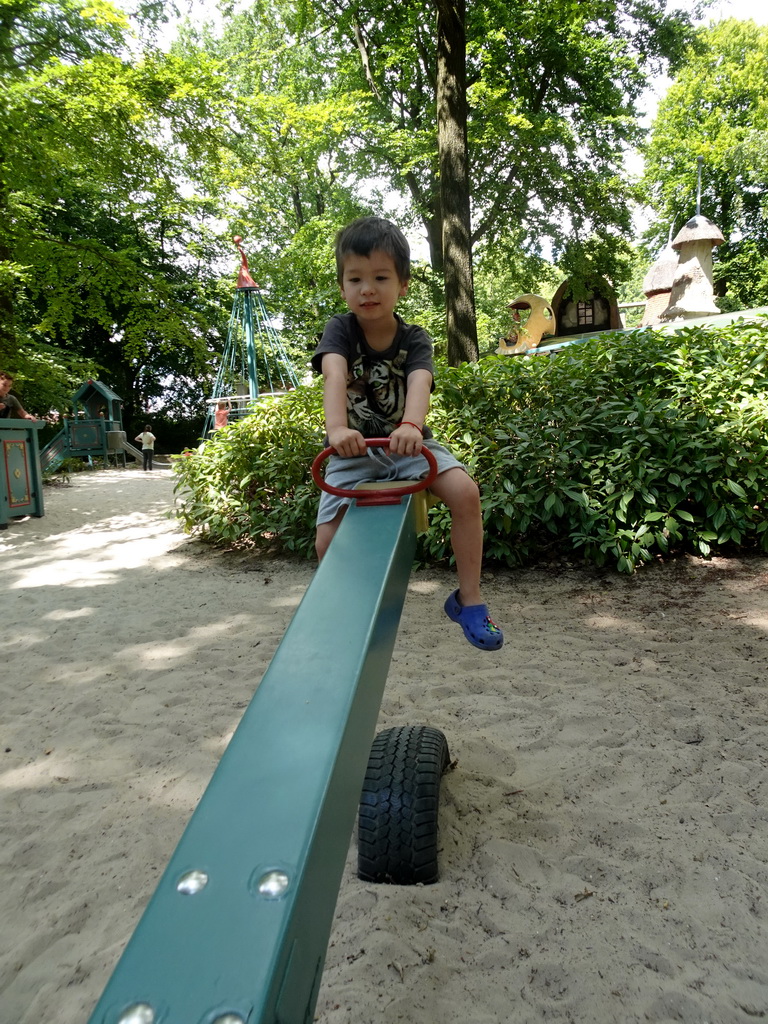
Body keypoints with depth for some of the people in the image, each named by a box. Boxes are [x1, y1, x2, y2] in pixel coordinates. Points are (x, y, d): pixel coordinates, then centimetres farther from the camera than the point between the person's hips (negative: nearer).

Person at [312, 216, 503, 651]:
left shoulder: (415, 339, -7)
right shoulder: (340, 330, -9)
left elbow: (420, 382, -29)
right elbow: (334, 375, -30)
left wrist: (410, 426, -52)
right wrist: (337, 428, -51)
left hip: (406, 443, 1)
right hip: (354, 451, 0)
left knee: (465, 490, -26)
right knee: (329, 542, -18)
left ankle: (469, 599, -11)